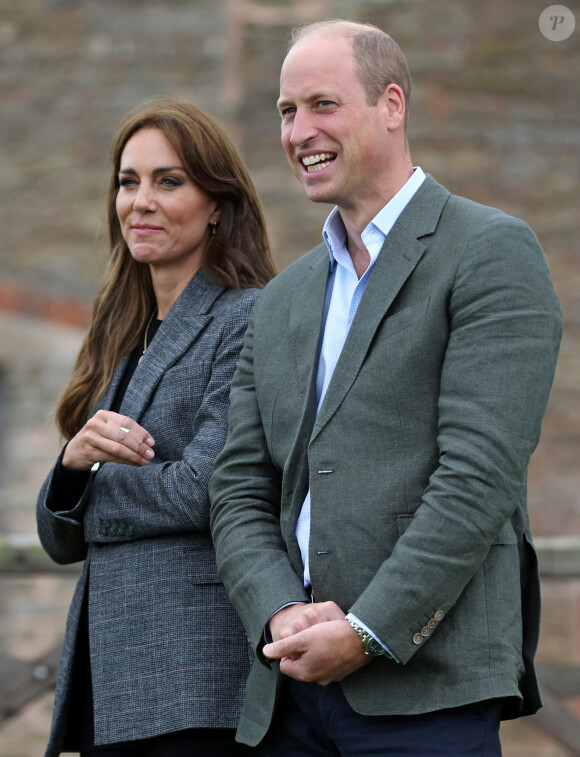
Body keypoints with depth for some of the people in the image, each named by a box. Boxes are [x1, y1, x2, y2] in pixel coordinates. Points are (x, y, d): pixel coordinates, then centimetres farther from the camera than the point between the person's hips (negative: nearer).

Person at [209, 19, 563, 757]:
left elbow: (481, 474, -11)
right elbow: (239, 494, 13)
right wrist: (283, 615, -7)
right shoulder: (281, 302, 20)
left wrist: (366, 633, -15)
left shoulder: (491, 253, -1)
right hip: (290, 691, 6)